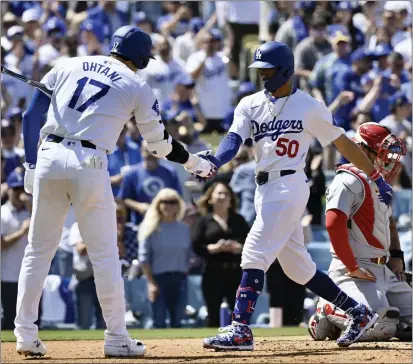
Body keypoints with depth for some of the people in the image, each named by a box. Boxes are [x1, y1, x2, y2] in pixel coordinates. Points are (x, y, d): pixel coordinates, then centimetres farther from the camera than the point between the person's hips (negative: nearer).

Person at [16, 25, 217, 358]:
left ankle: (26, 334, 8)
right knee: (105, 253, 6)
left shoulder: (68, 66, 16)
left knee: (39, 249, 12)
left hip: (48, 157, 3)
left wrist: (31, 164, 14)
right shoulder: (137, 87, 7)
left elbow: (32, 115, 11)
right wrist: (195, 163, 28)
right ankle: (116, 338, 8)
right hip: (89, 165, -3)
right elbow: (160, 144, 12)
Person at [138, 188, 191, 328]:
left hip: (180, 280, 3)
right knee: (159, 322, -4)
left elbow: (188, 255, 13)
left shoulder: (184, 228, 9)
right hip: (159, 278, -3)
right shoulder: (151, 228, -3)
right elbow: (144, 257, -5)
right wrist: (151, 282, -11)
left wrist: (185, 276, 3)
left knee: (177, 321, 4)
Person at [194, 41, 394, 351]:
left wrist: (377, 177, 4)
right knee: (298, 268, 13)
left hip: (290, 185, -7)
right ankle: (359, 313, 27)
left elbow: (343, 143, 3)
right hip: (265, 189, 7)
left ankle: (240, 330, -20)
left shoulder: (309, 107, -2)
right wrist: (215, 161, -26)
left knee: (254, 255, -17)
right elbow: (234, 139, -4)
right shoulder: (250, 105, 11)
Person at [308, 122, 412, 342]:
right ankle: (328, 312, -4)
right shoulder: (349, 181, -13)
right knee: (382, 327, -27)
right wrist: (352, 267, -22)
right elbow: (333, 224, -24)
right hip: (355, 270, -10)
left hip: (384, 270, 10)